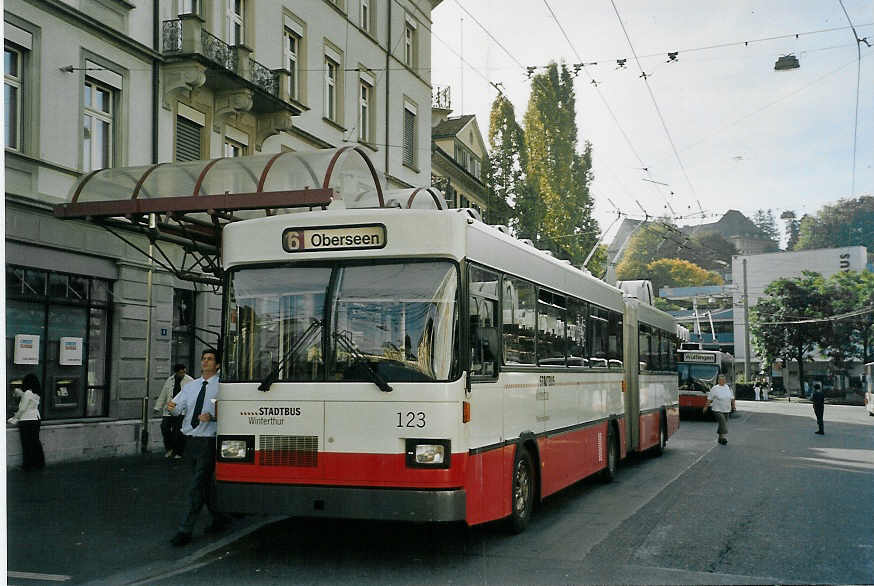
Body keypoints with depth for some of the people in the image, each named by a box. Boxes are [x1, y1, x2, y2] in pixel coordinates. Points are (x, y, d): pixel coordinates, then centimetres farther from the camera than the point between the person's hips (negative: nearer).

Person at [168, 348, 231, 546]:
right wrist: (172, 407, -15)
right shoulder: (190, 386, 15)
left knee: (198, 486, -8)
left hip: (208, 442, -6)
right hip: (190, 441, 6)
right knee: (205, 484, 15)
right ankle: (219, 517, 31)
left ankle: (185, 530, -5)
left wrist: (212, 416, -26)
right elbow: (179, 407, 7)